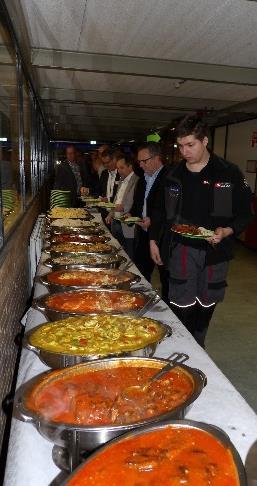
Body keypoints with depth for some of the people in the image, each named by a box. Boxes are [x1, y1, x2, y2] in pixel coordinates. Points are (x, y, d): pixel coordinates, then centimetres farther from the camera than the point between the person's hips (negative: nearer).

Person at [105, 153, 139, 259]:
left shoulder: (137, 181, -13)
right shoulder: (121, 180, 17)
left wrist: (124, 208, -25)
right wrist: (111, 214, 14)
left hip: (128, 226, -8)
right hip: (115, 222, 8)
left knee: (129, 257, -1)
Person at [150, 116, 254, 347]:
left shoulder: (229, 173, -3)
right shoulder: (173, 175, 5)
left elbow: (245, 214, 0)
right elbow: (160, 212, 15)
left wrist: (226, 232, -18)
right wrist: (154, 240, 9)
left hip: (215, 251, 0)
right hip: (181, 249, 1)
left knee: (206, 307, 12)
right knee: (182, 308, -1)